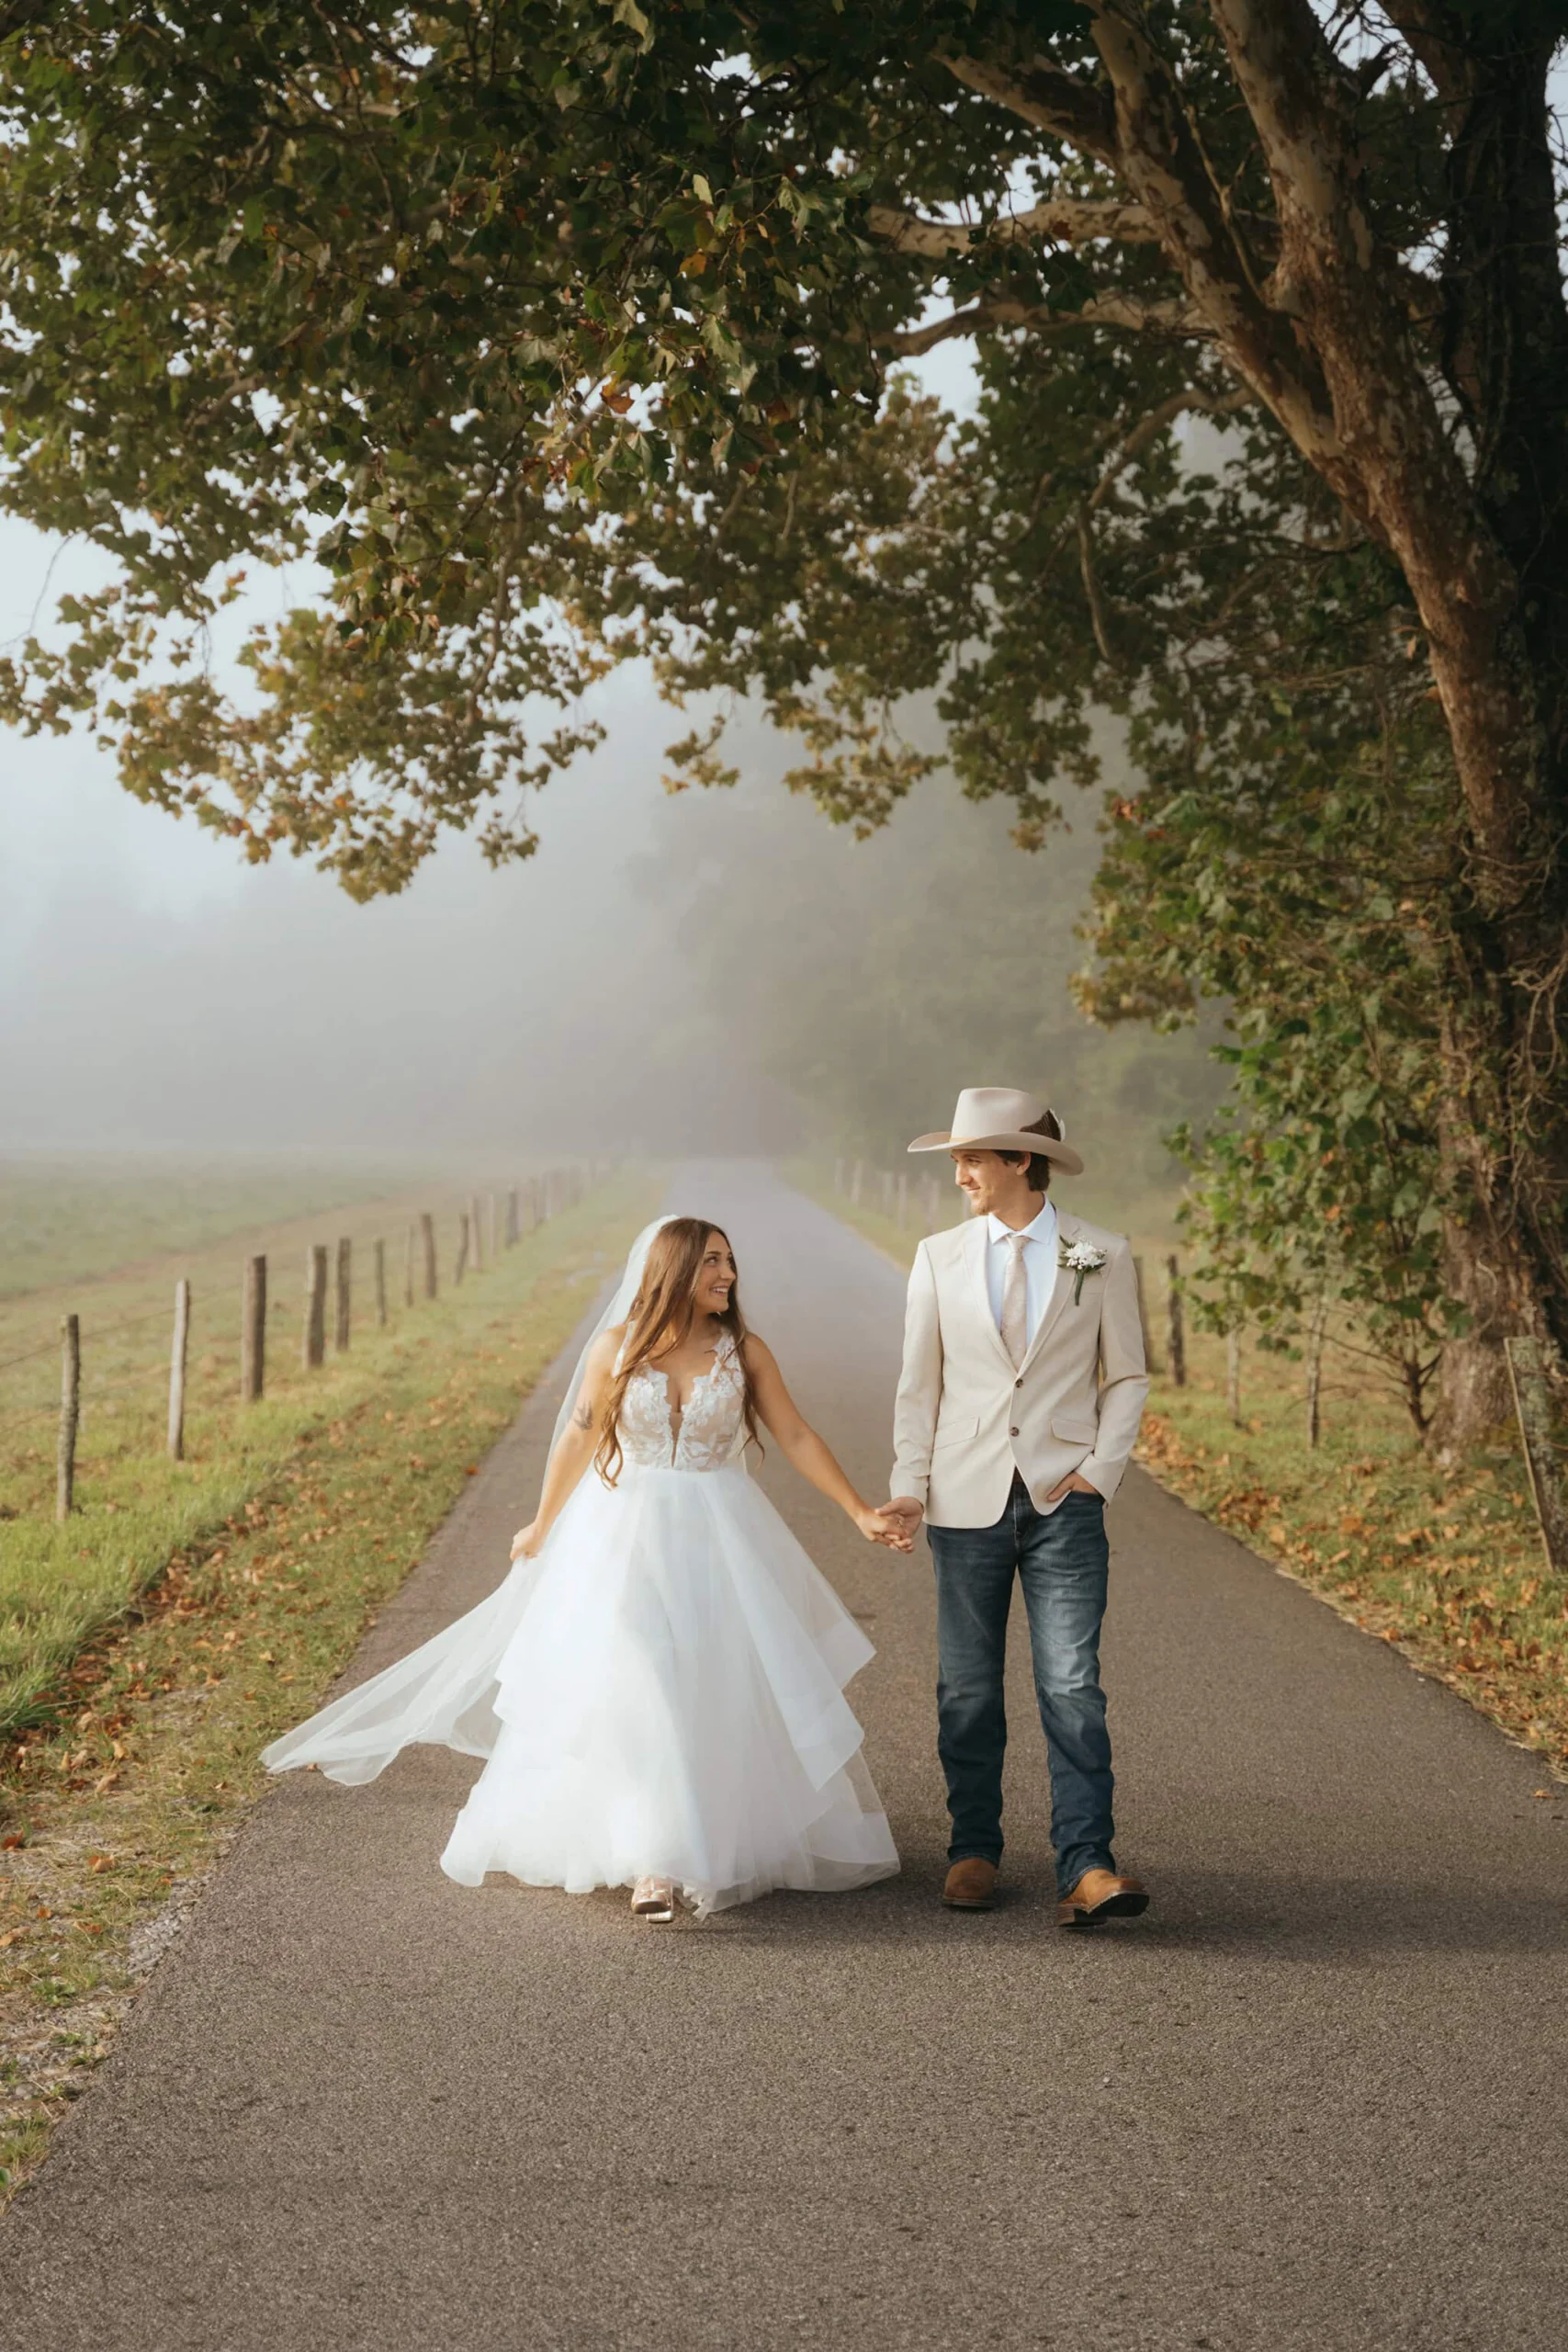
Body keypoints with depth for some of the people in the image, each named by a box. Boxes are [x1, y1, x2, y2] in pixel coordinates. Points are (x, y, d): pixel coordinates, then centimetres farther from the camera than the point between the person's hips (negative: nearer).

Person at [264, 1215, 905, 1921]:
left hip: (719, 1539, 1)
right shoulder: (615, 1347, -3)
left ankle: (717, 1841, 18)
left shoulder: (744, 1351, -1)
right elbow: (578, 1438, 6)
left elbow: (796, 1437, 0)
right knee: (629, 1691, -7)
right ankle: (653, 1861, -1)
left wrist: (861, 1513, -5)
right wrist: (542, 1525, 16)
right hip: (627, 1534, -1)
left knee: (722, 1695, 1)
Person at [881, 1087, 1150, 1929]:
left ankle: (1086, 1869, -9)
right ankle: (973, 1851, 21)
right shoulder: (940, 1257, 7)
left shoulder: (1101, 1257, 3)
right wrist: (908, 1485, 0)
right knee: (968, 1690, 8)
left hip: (1061, 1503, -2)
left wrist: (1101, 1468, -3)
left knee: (1072, 1686, -9)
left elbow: (1126, 1376, 9)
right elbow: (918, 1383, 9)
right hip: (967, 1502, 2)